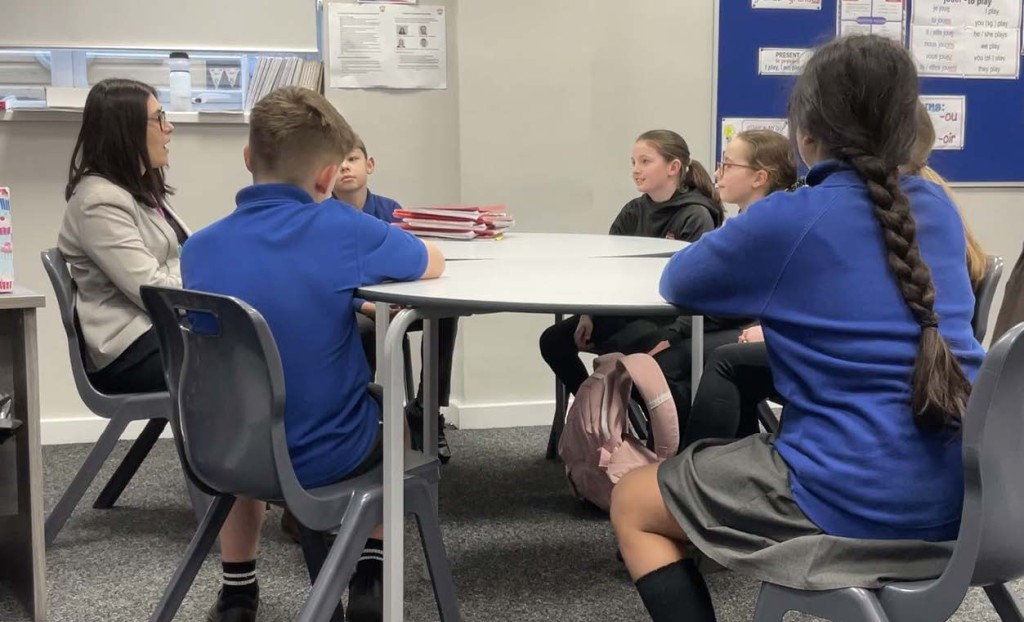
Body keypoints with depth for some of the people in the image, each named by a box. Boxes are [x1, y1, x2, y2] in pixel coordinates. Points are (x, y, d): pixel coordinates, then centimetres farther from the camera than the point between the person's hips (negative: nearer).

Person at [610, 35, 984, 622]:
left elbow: (678, 282, 4)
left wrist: (760, 277, 22)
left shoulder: (788, 220, -11)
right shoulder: (938, 207, 7)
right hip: (966, 500, 7)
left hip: (857, 505, -7)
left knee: (632, 504, 13)